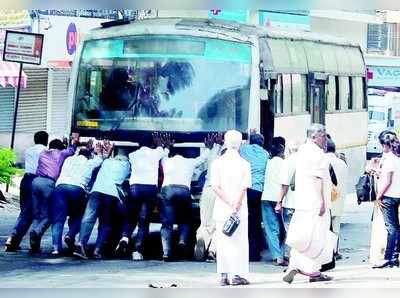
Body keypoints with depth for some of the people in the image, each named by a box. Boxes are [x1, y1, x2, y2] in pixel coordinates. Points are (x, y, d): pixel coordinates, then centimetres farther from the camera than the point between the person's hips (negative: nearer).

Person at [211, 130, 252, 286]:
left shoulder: (217, 163, -1)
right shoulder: (244, 164, -2)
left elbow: (216, 187, -8)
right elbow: (244, 188, -10)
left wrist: (230, 204, -9)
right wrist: (236, 205, -12)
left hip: (222, 208, 1)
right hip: (240, 209, -1)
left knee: (223, 240, 7)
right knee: (238, 241, 4)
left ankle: (224, 275, 4)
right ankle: (237, 274, -1)